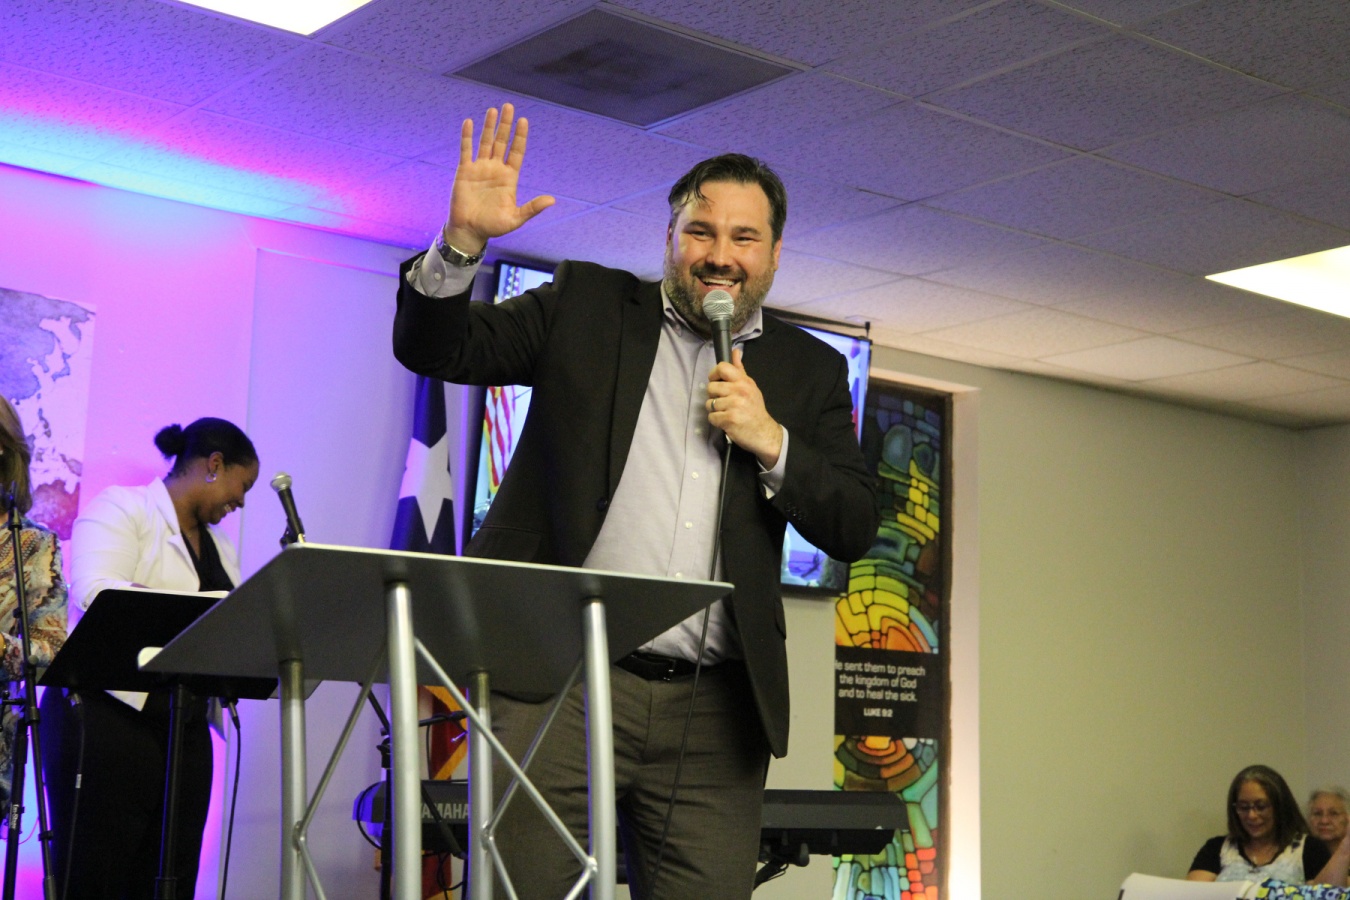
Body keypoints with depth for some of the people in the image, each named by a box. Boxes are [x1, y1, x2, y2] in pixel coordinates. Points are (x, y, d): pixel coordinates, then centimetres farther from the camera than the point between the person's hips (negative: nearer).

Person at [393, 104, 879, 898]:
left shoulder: (811, 371, 16)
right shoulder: (586, 304, 12)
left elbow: (854, 528, 10)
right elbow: (435, 347, 7)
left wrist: (772, 442, -6)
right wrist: (463, 240, -10)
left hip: (715, 713, 2)